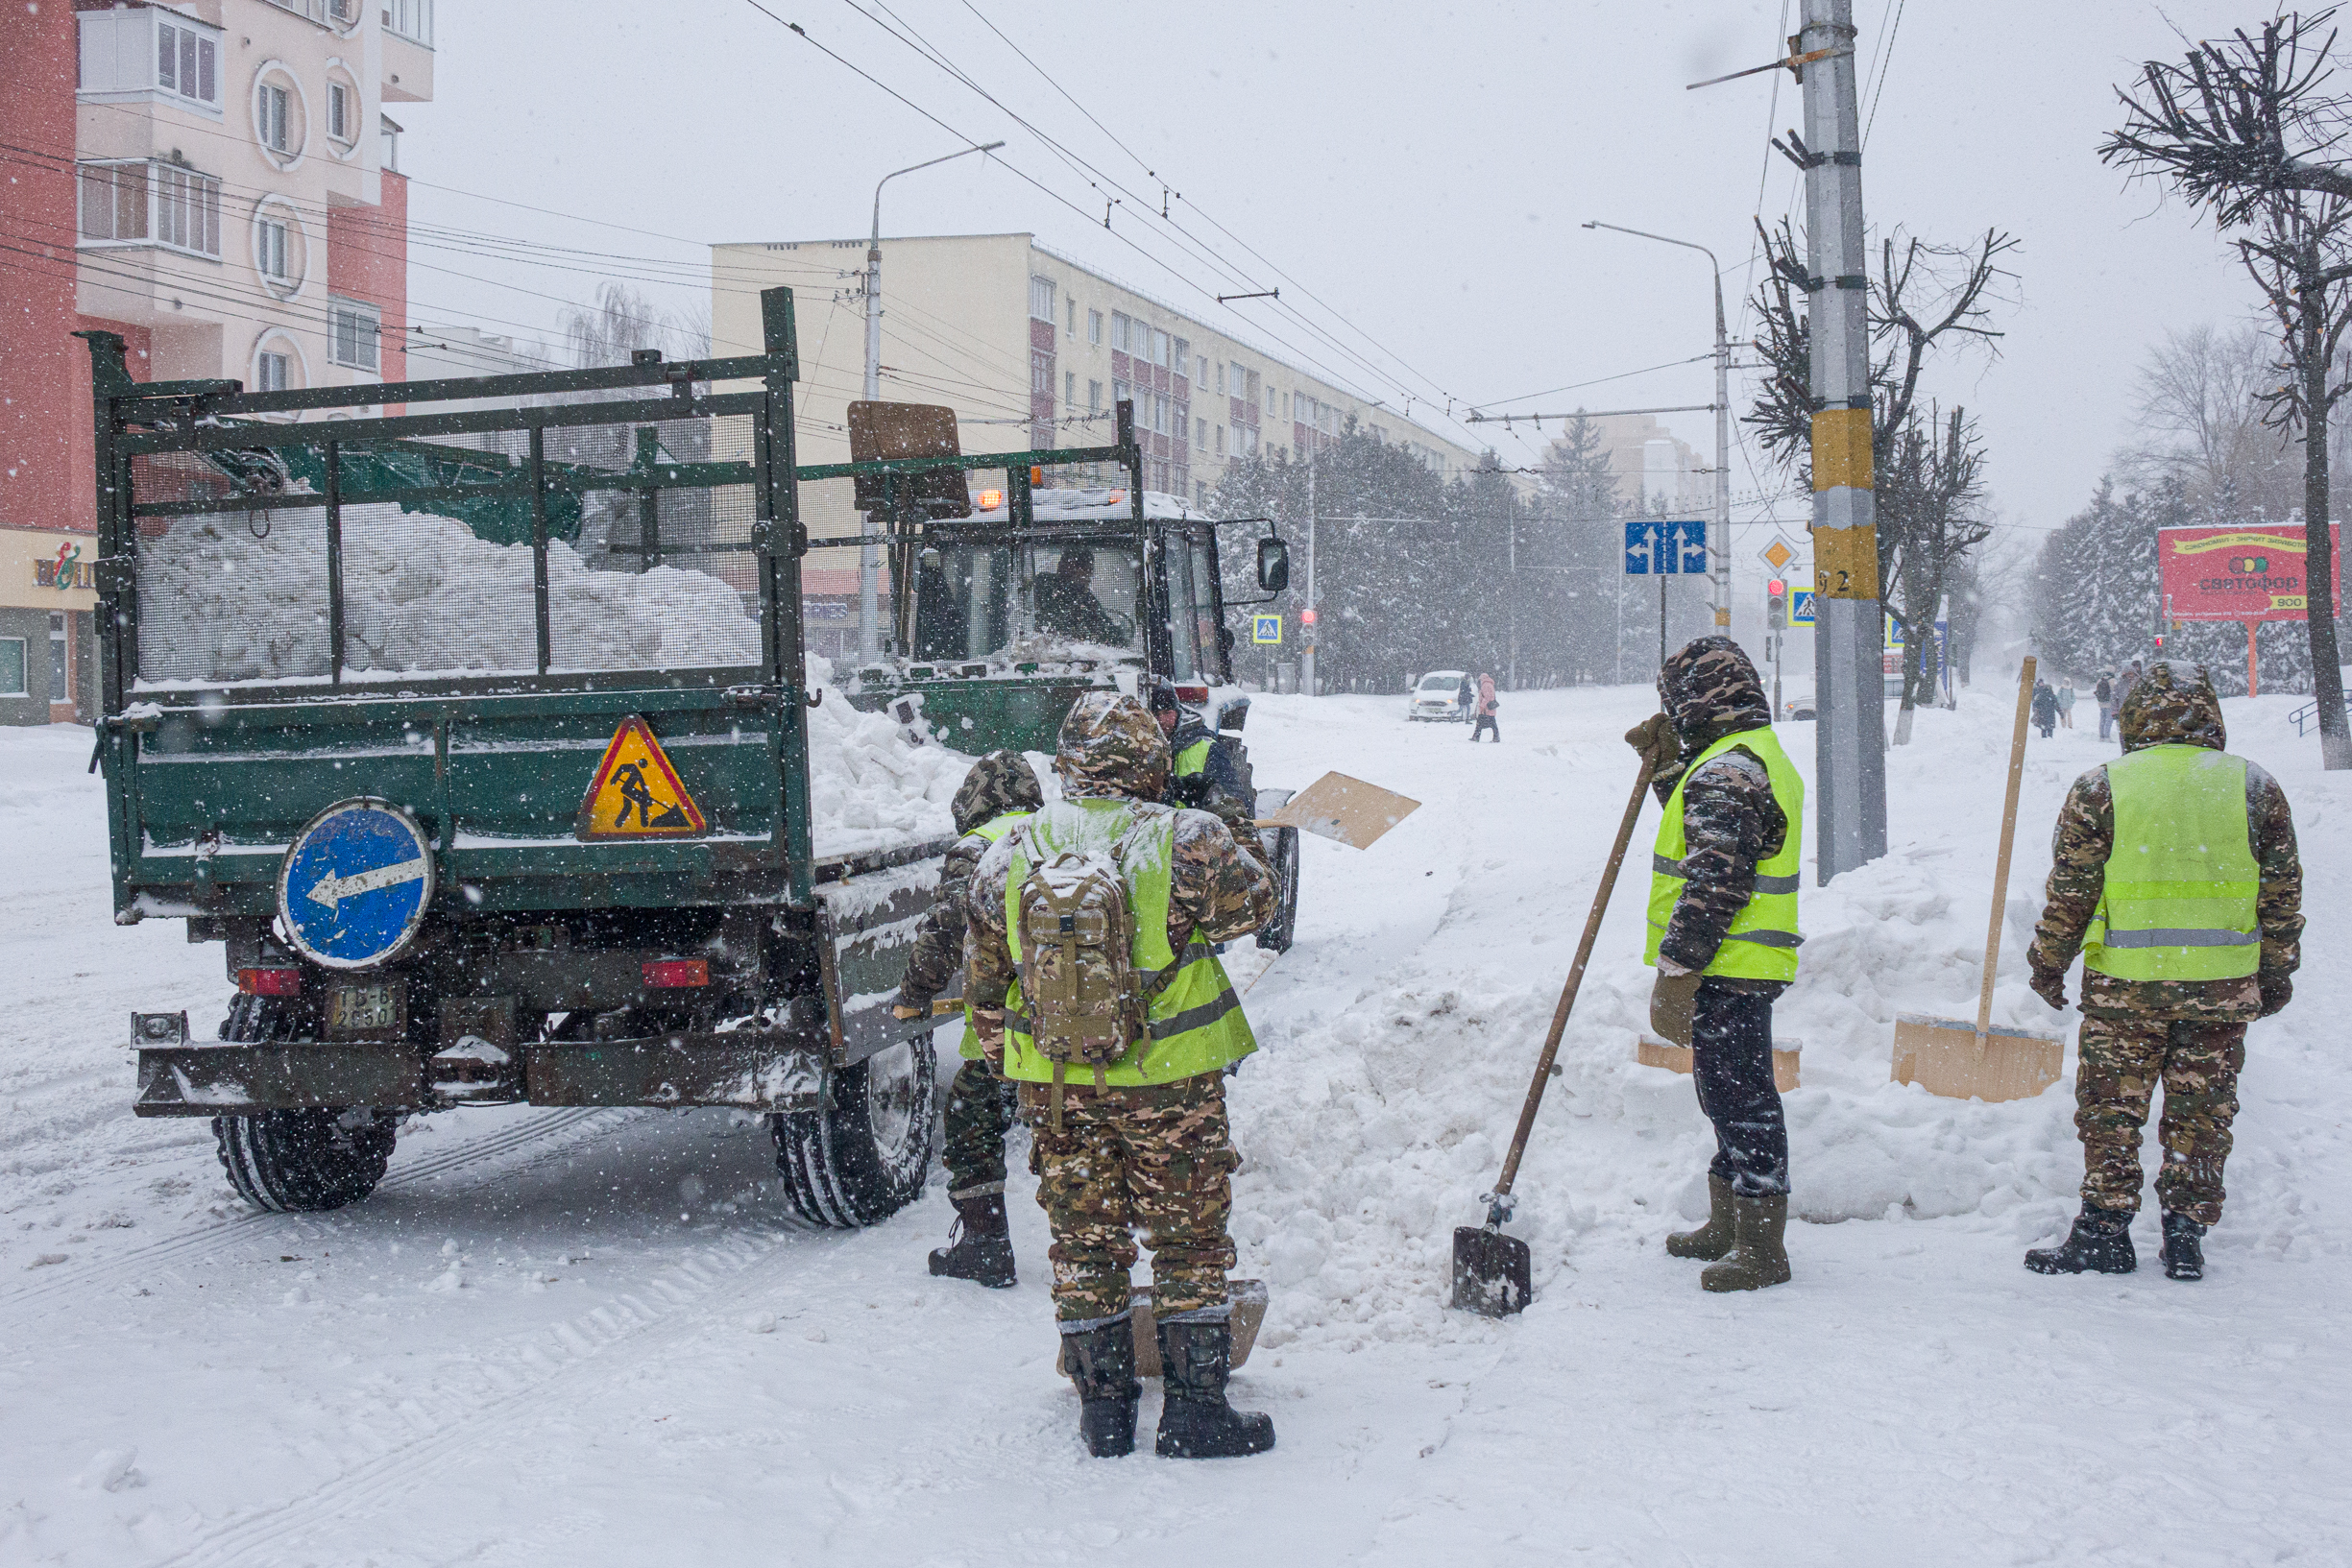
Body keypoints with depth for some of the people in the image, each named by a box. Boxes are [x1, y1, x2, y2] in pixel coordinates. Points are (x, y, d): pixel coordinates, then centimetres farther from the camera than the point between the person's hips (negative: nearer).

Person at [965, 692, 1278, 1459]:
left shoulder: (1010, 856, 0)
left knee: (1083, 1243, 13)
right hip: (1169, 1080, -3)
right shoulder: (1184, 841, -14)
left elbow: (984, 979, 9)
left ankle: (1104, 1406, 19)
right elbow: (1254, 901, 4)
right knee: (1190, 1239, 9)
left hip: (1055, 1081, 3)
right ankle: (1195, 1407, 12)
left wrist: (1014, 1063, 22)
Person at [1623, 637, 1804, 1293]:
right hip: (1743, 967, 11)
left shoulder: (1725, 773, -19)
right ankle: (1728, 1225, 33)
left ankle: (1762, 1249, 3)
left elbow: (1712, 883, -24)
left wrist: (1675, 973, -21)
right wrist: (1665, 766, 25)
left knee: (1740, 1101, -4)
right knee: (1730, 1097, 20)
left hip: (1724, 969, -11)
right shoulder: (1762, 756, 15)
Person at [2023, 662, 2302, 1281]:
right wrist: (2277, 973, 16)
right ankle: (2186, 1235, 13)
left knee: (2111, 1106, 8)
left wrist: (2049, 962, 10)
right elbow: (2282, 894, 6)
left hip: (2125, 981, -2)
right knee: (2201, 1111, 10)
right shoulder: (2254, 787, 2)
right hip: (2224, 983, 2)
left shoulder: (2100, 788, -5)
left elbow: (2070, 891, -2)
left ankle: (2105, 1227, 9)